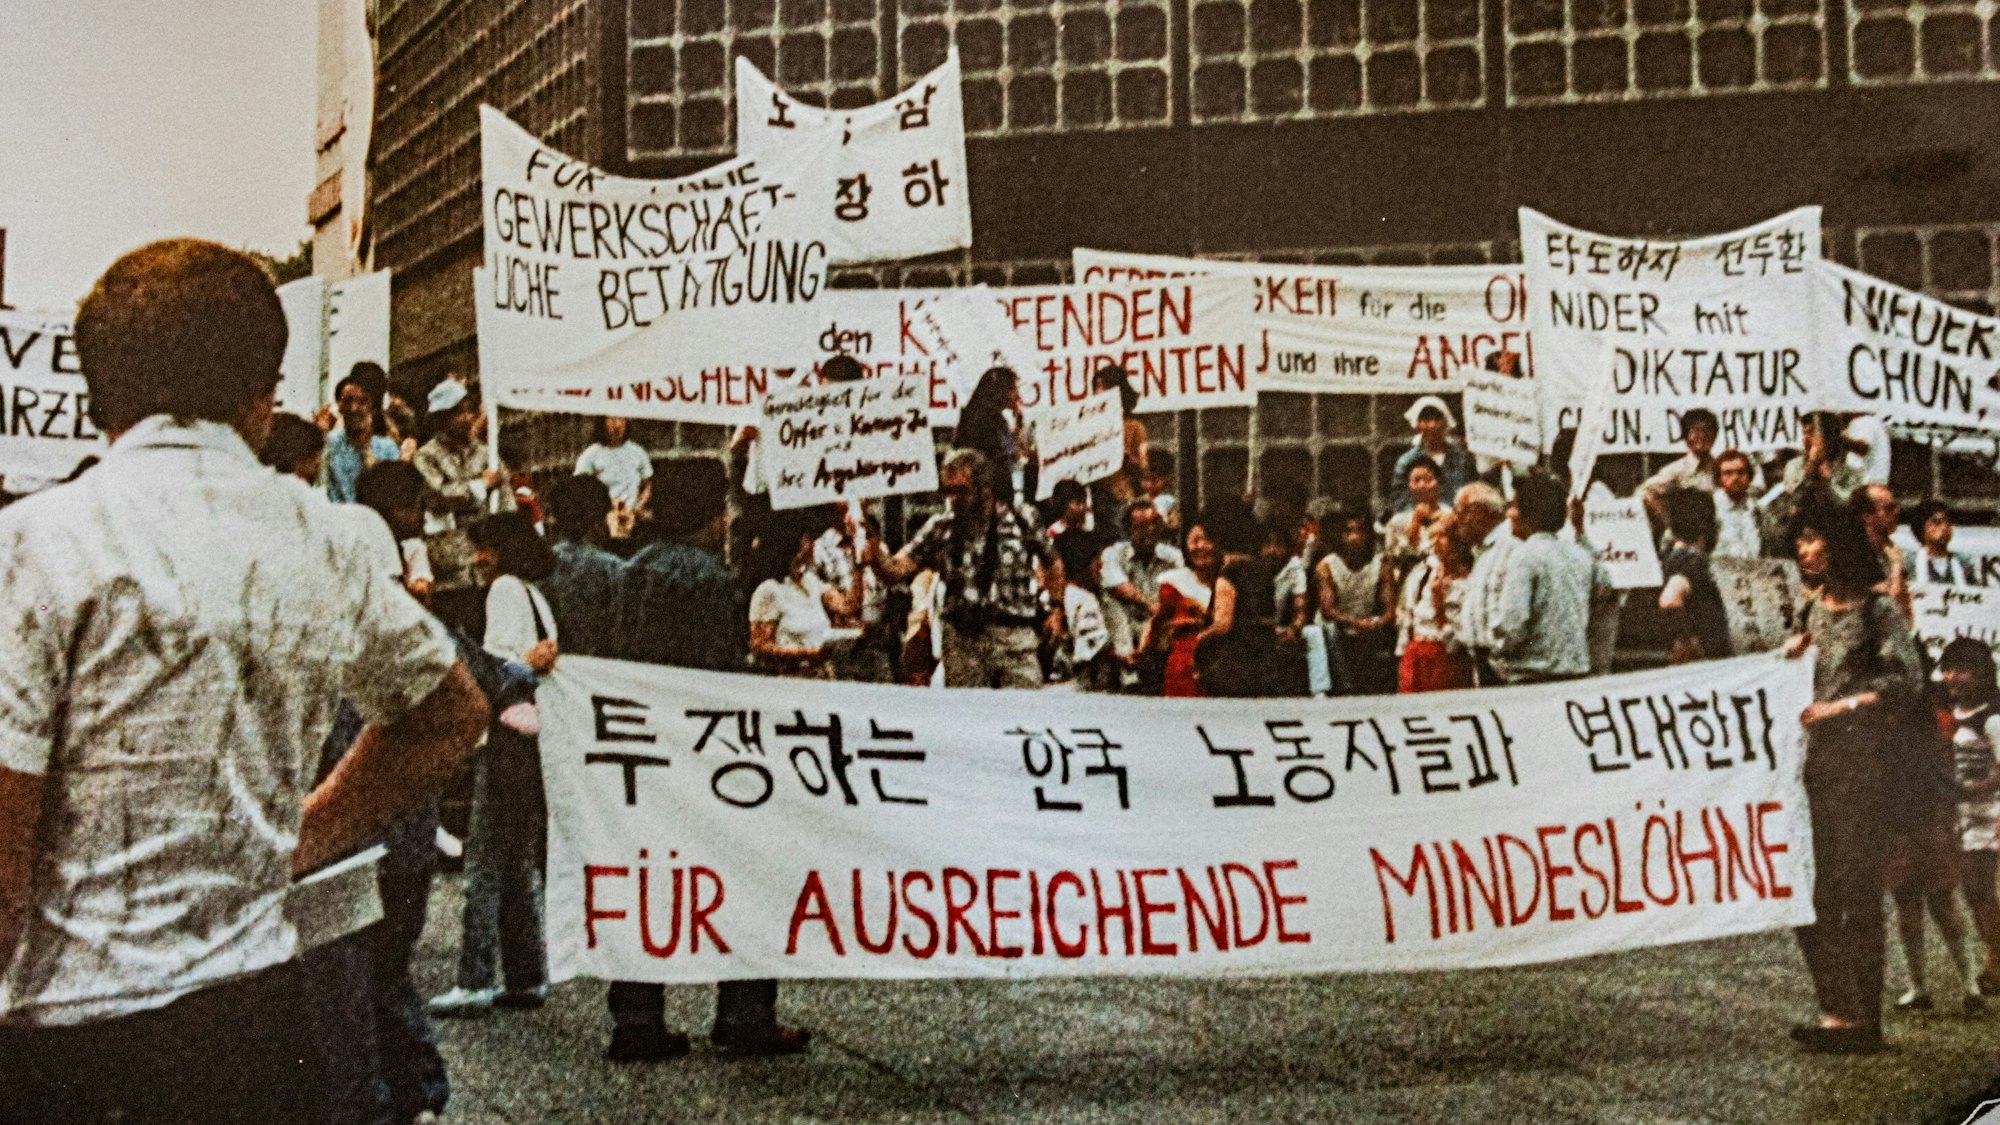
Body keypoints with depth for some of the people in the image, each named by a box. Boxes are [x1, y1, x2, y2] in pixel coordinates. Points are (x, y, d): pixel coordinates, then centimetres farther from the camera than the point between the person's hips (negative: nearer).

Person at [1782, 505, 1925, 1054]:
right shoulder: (1811, 608, 16)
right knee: (1805, 891, 6)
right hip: (1810, 762, 7)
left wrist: (1845, 705, -19)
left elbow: (1907, 678, -16)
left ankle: (1864, 1019, 0)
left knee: (1857, 890, -5)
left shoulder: (1878, 610, -4)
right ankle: (1837, 1009, 14)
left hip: (1858, 765, -7)